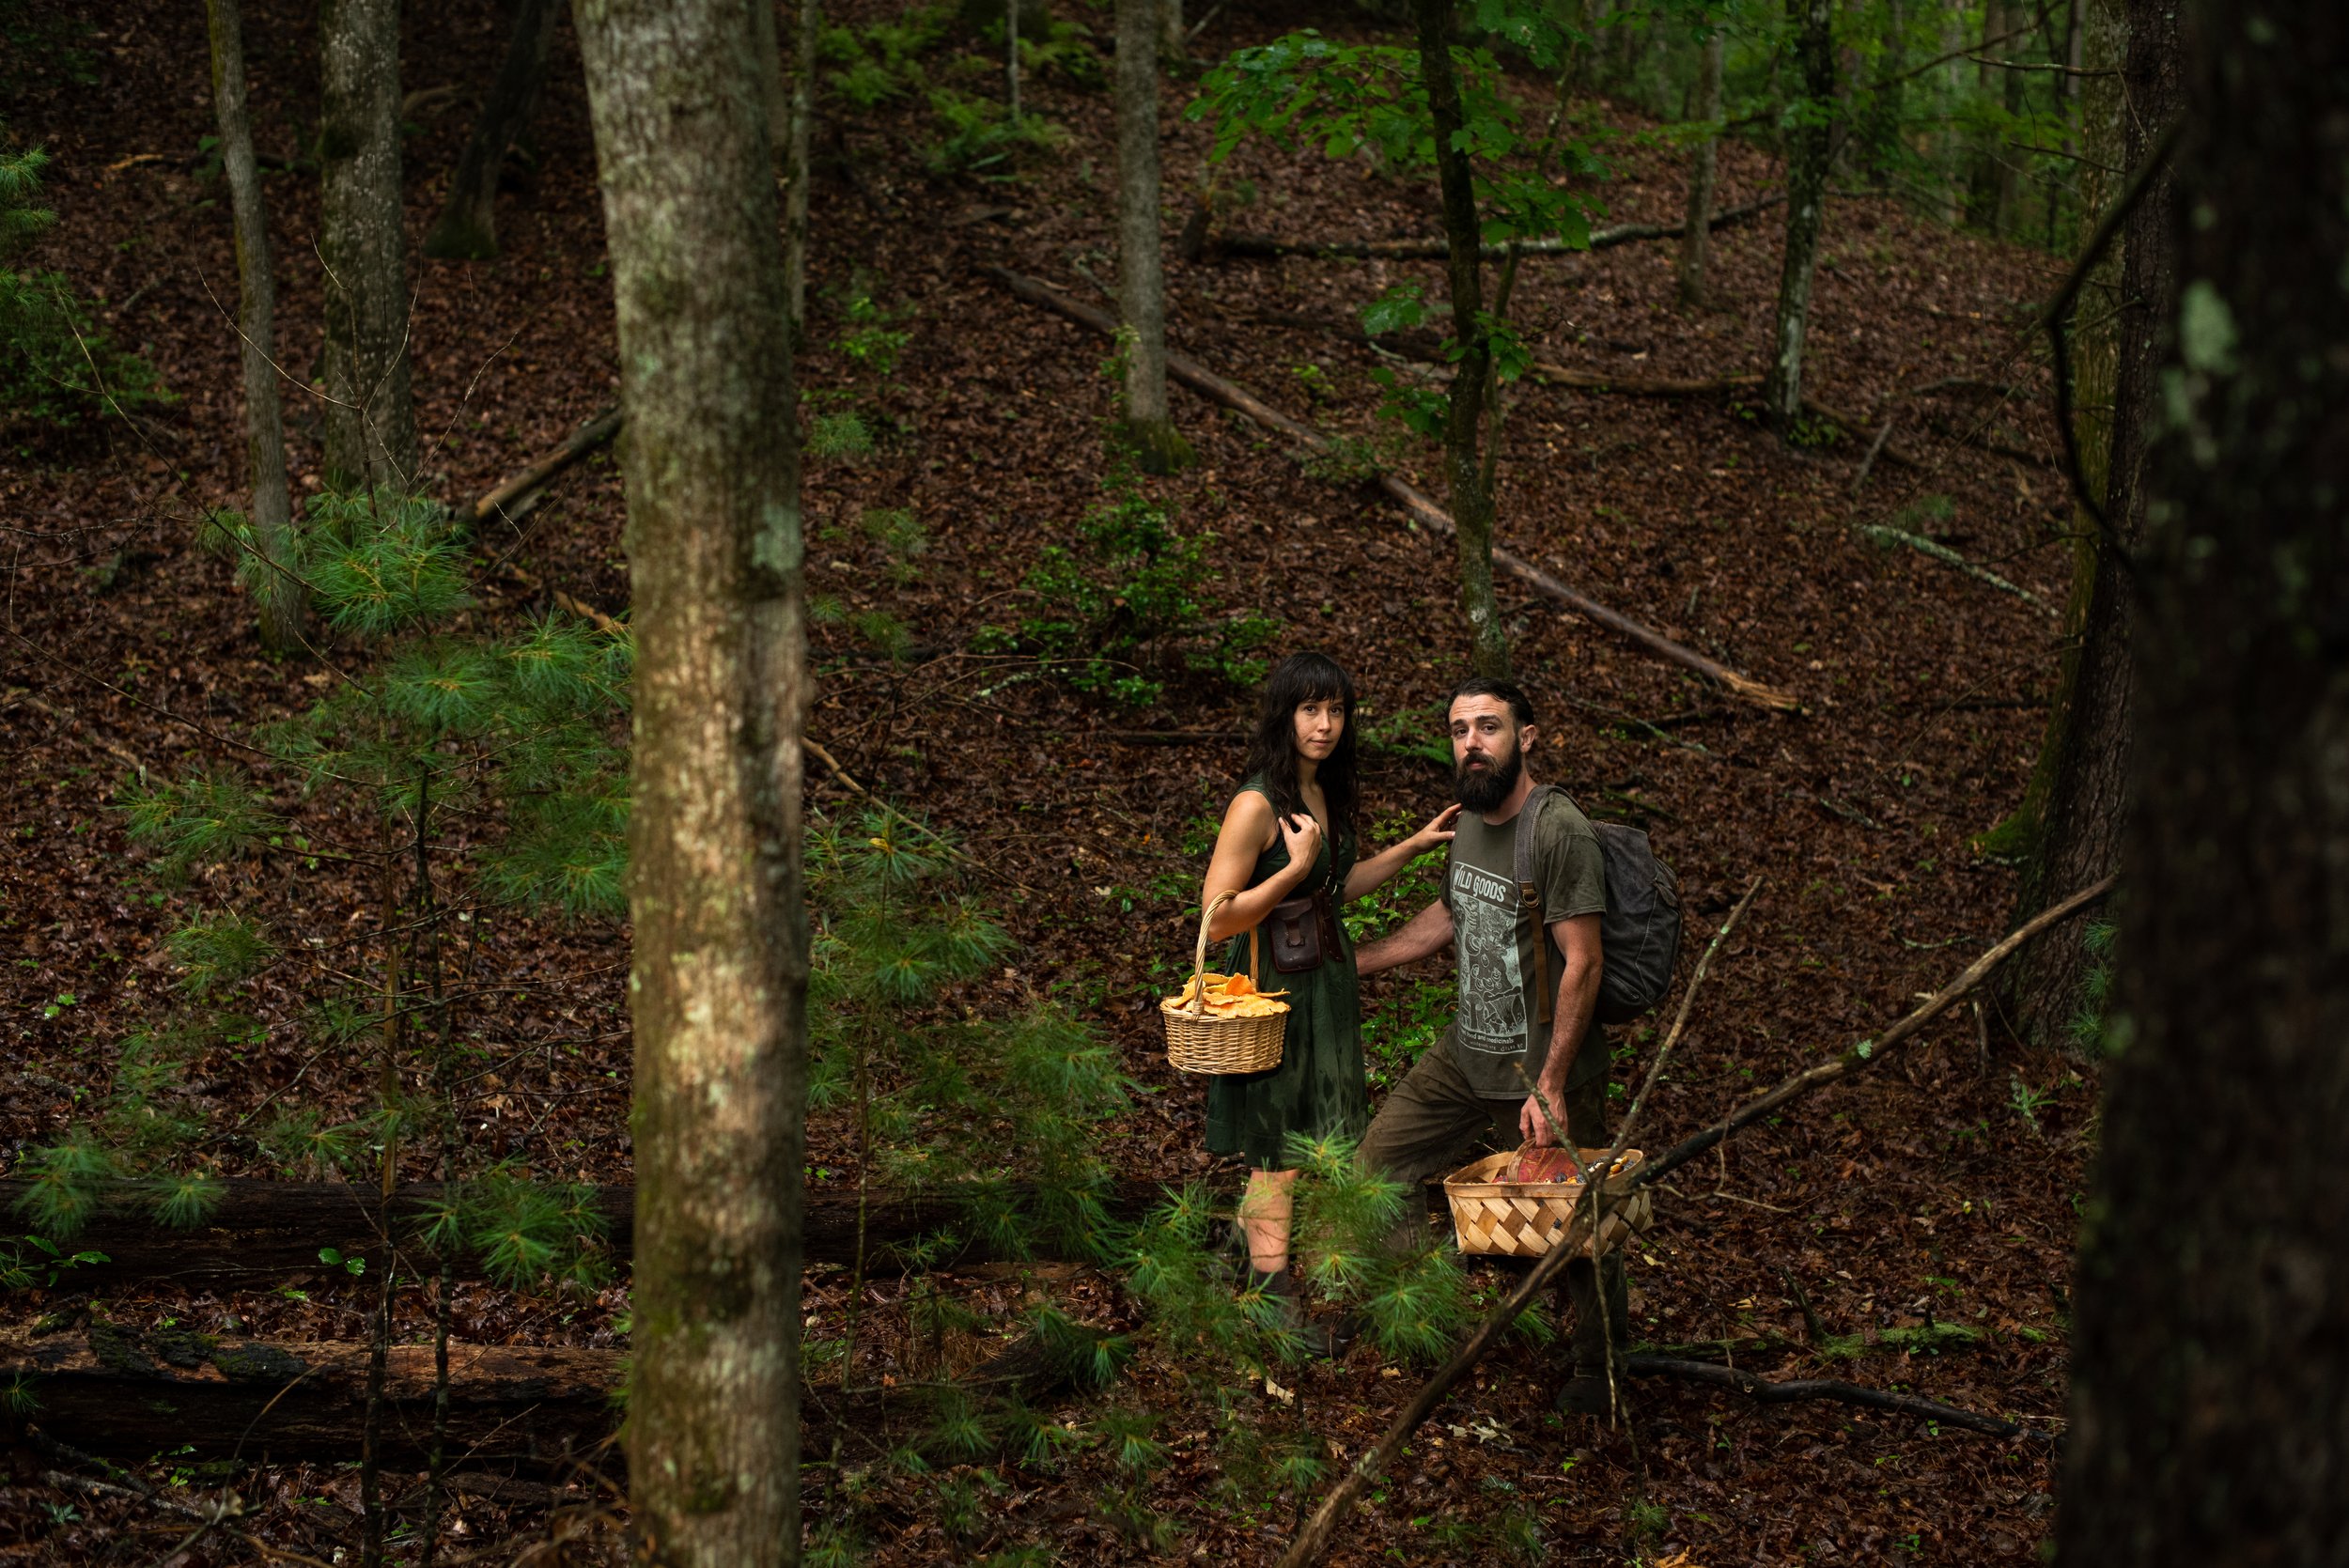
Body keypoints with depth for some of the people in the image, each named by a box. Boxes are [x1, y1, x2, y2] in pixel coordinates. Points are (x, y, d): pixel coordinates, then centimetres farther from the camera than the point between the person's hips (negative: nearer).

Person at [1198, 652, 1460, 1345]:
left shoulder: (1327, 793, 5)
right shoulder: (1256, 806, -22)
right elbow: (1218, 920, -23)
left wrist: (1414, 846, 13)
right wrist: (1295, 866, -27)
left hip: (1327, 982, 8)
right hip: (1274, 990, -8)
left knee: (1320, 1139, 16)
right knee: (1276, 1149, 2)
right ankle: (1274, 1294, 12)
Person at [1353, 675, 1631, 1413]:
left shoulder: (1559, 832, -23)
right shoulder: (1472, 818, 3)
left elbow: (1581, 964, -24)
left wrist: (1550, 1087, -24)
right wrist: (1352, 962, 22)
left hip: (1543, 1071, -8)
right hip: (1466, 1054, 8)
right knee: (1379, 1163, 14)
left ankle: (1600, 1364, 29)